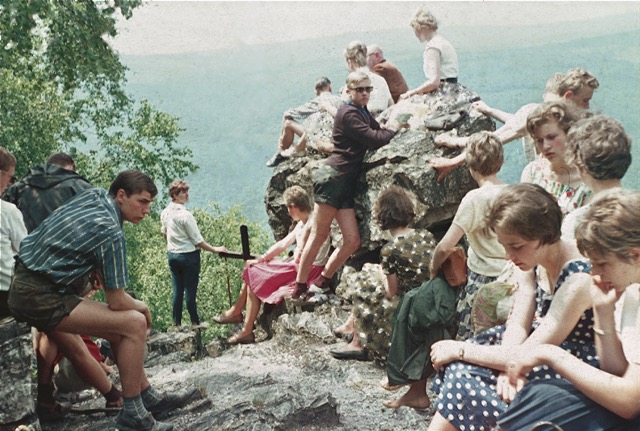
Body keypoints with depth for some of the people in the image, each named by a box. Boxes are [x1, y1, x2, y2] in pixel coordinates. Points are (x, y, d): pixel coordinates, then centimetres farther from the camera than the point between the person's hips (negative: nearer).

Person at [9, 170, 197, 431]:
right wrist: (143, 307, 6)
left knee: (120, 330, 17)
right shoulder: (111, 233, -19)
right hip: (41, 299, -10)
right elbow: (116, 302, -14)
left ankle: (148, 397, 25)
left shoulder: (95, 194, 7)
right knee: (135, 323, -16)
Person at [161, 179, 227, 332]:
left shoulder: (165, 213, 0)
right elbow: (198, 241, -17)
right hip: (188, 255, -7)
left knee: (177, 291, 12)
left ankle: (176, 324, 19)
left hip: (172, 254, 7)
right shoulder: (185, 215, -22)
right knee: (190, 290, 6)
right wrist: (214, 249, -7)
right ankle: (195, 322, 20)